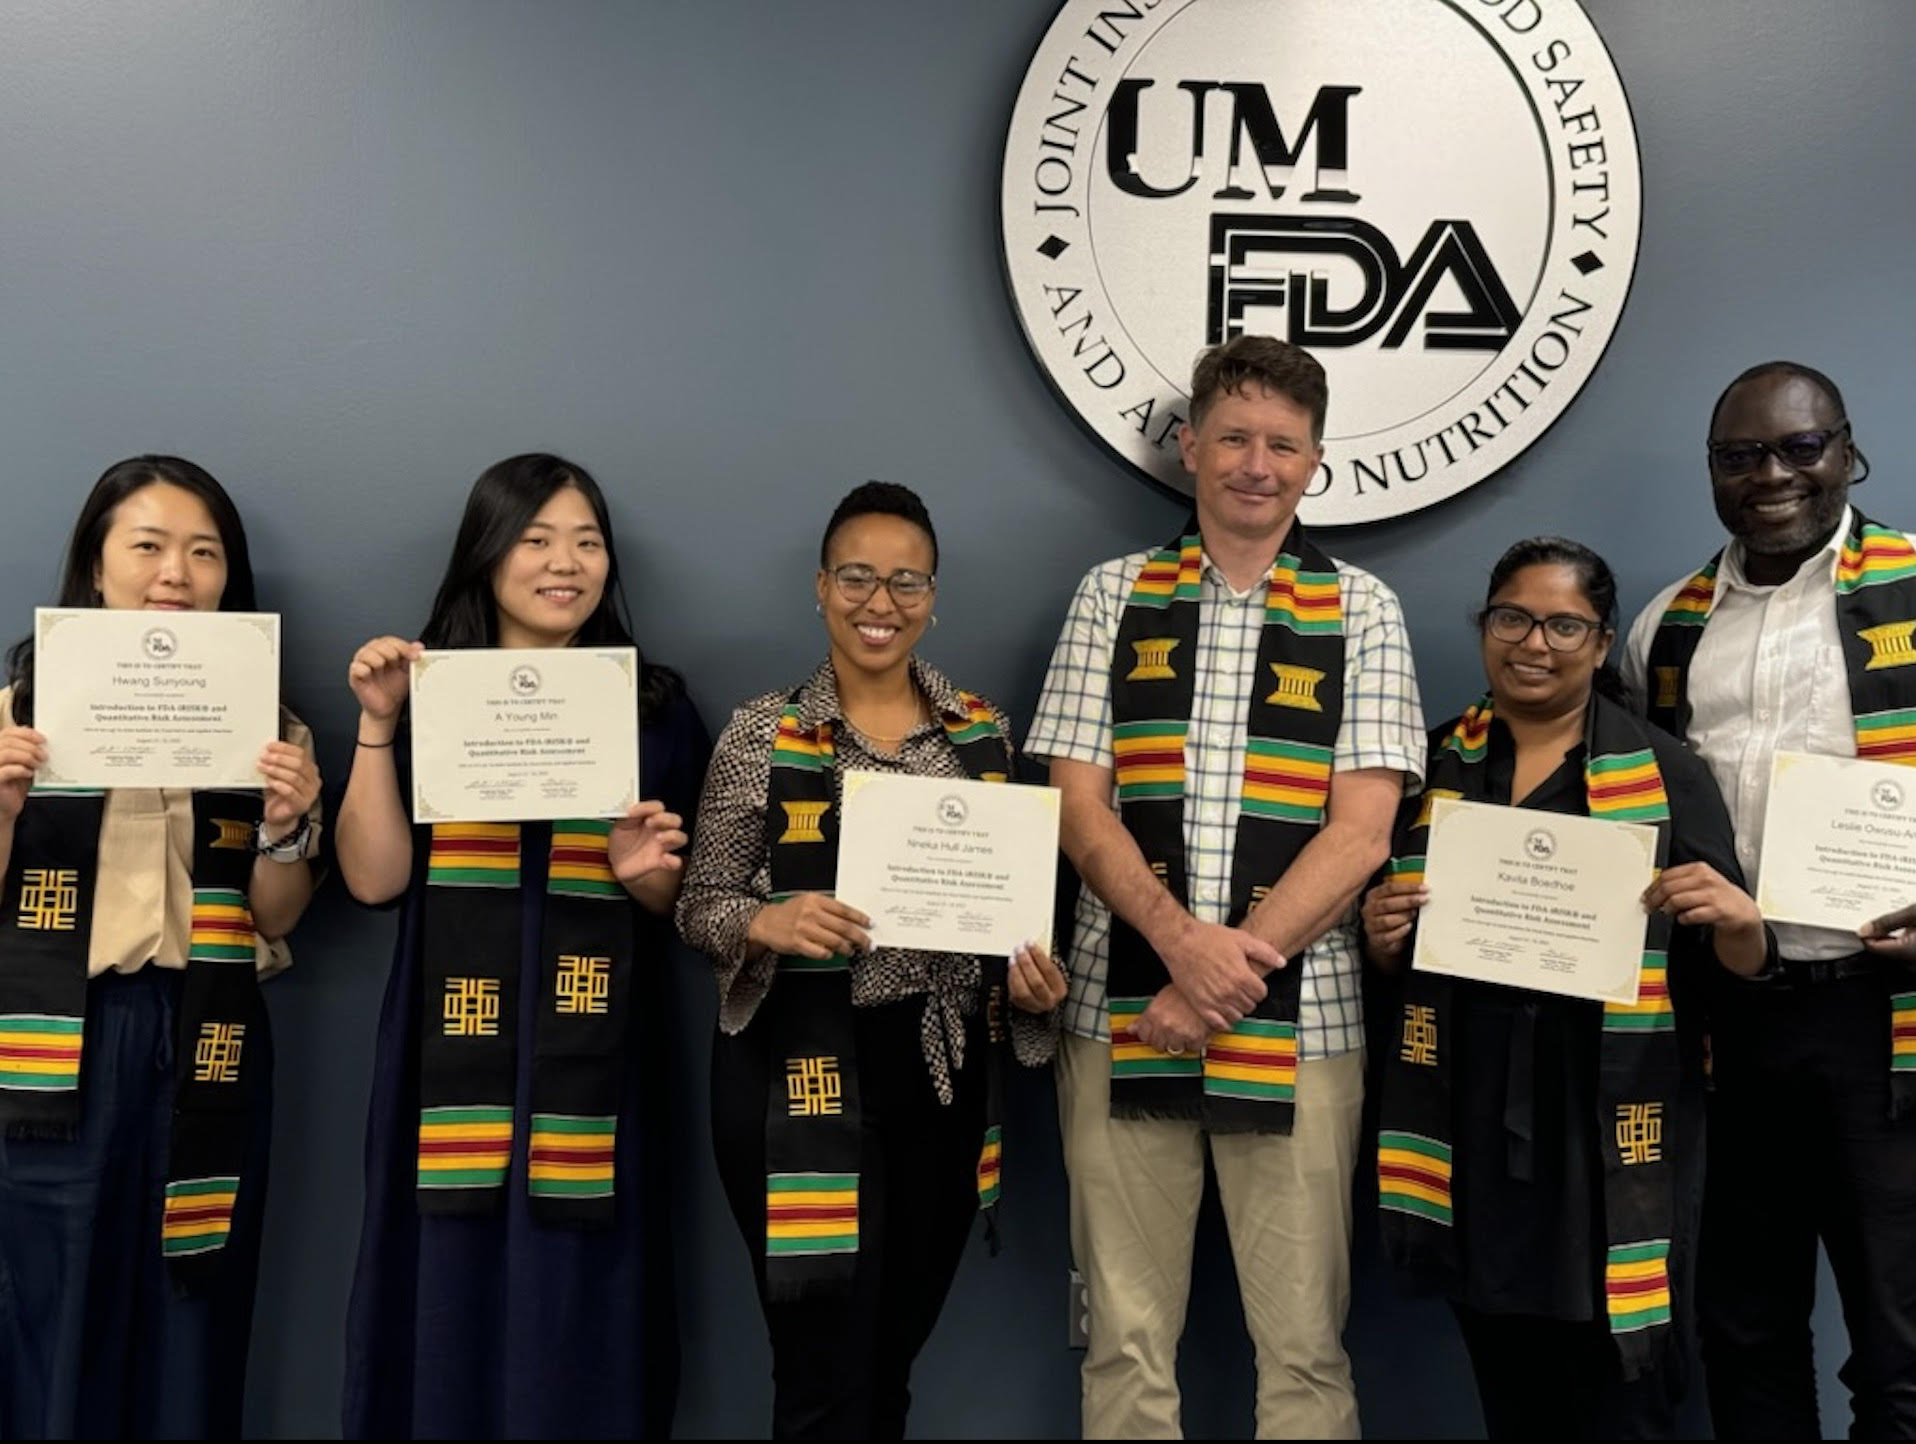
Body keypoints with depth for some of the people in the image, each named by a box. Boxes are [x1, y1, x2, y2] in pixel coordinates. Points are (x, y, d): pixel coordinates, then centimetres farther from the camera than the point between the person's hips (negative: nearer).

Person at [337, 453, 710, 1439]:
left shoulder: (656, 708, 7)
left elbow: (680, 899, 9)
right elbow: (374, 877, -4)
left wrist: (641, 872, -13)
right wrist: (376, 724, -11)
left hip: (592, 1061, 0)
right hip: (456, 1052, 0)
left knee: (576, 1314, 3)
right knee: (450, 1300, 3)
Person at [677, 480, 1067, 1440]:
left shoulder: (983, 732, 5)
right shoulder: (763, 732, -4)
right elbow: (698, 908, -2)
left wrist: (1031, 980, -7)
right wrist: (766, 924, -22)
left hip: (944, 1072, 4)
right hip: (804, 1068, -3)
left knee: (896, 1351, 17)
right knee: (828, 1365, 0)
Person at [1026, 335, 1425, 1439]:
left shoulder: (1362, 611, 5)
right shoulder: (1115, 596, 8)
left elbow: (1362, 833, -4)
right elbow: (1080, 807, 1)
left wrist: (1222, 986, -11)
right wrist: (1184, 941, -14)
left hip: (1298, 1019, -1)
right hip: (1120, 1009, 1)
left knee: (1303, 1342, 5)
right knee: (1125, 1337, 8)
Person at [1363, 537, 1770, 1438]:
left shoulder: (1665, 773, 0)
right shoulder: (1437, 765, 9)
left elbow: (1734, 963, -1)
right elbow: (1393, 953, 16)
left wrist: (1738, 922, -21)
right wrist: (1382, 937, -5)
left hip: (1612, 1135, -3)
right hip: (1471, 1132, 3)